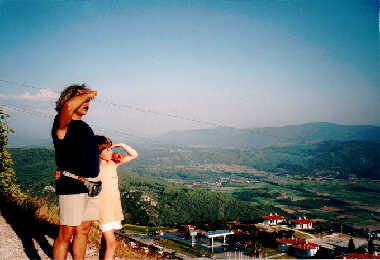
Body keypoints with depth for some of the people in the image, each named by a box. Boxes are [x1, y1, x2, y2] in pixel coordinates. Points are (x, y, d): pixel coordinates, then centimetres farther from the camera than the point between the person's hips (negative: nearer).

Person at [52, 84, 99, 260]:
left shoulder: (84, 127, 20)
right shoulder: (62, 125, -6)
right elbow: (68, 106, -29)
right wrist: (87, 94, -13)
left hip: (91, 185, 8)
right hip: (71, 186, -8)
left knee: (83, 230, 14)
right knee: (66, 234, -4)